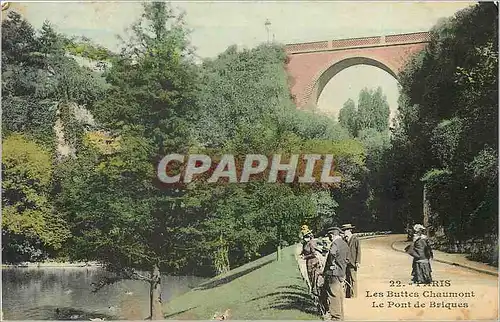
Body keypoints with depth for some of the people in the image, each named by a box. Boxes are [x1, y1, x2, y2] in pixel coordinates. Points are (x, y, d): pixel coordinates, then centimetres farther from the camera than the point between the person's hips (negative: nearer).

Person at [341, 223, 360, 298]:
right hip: (344, 263, 5)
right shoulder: (344, 240, 14)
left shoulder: (355, 239, -1)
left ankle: (353, 294, 3)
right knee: (345, 279, 5)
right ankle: (346, 294, 10)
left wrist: (357, 262, -10)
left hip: (352, 263, -5)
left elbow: (358, 251, -3)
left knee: (353, 279, -1)